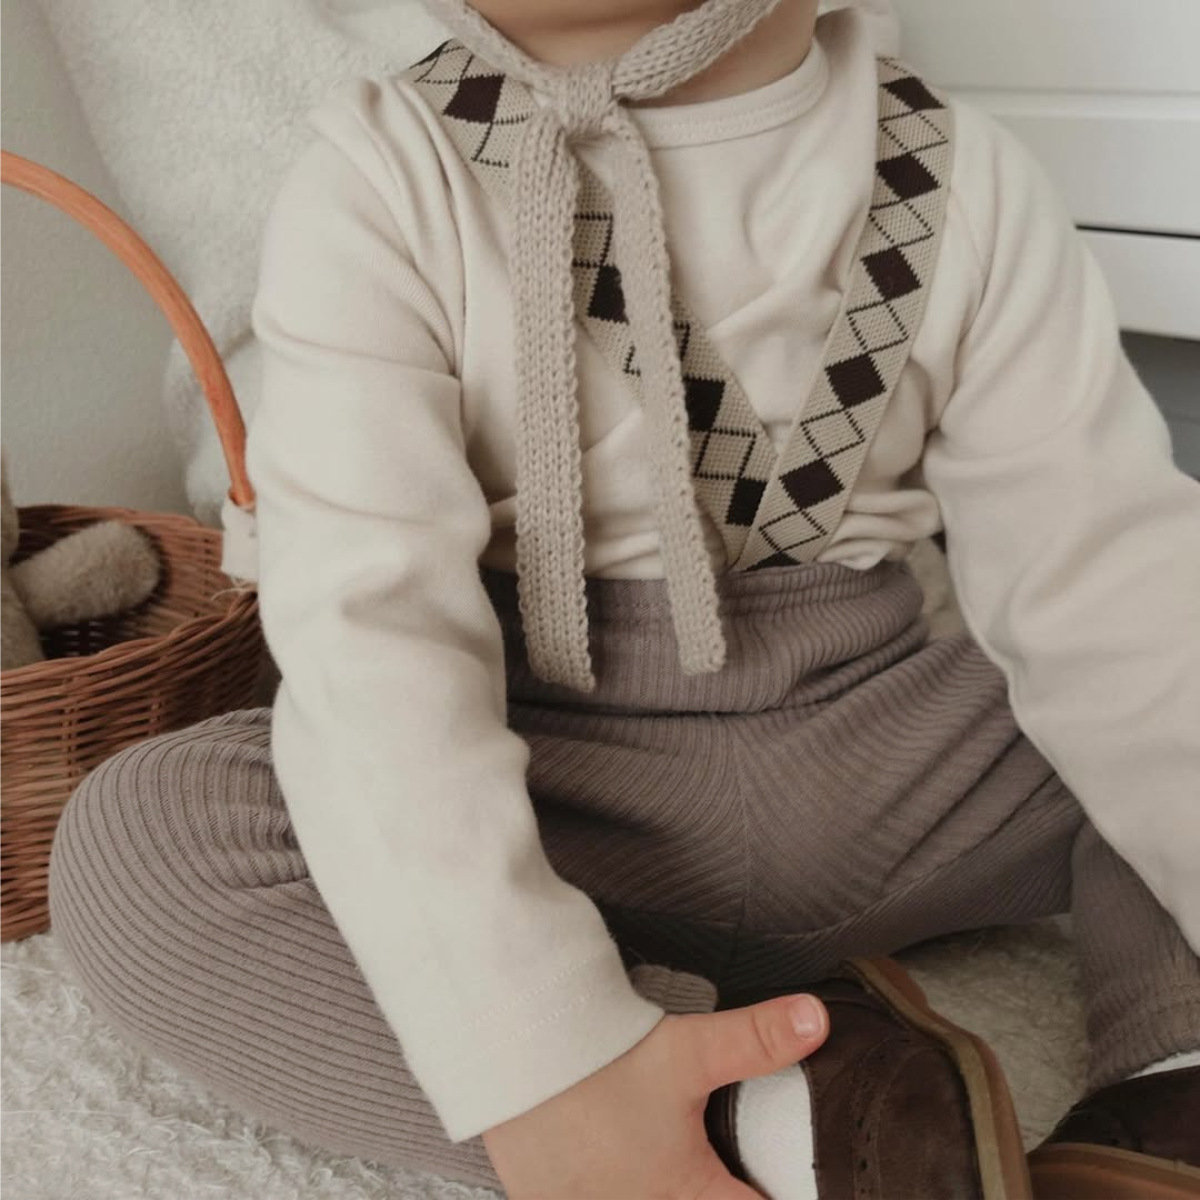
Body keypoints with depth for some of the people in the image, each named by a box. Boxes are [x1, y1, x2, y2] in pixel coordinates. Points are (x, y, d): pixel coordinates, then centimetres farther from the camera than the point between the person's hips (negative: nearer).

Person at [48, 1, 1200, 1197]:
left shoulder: (966, 179, -4)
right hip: (550, 794, -2)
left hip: (881, 750, 3)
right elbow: (367, 611, -23)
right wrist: (535, 1055, -35)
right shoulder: (382, 176, -11)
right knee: (131, 840, -25)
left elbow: (1104, 570, -10)